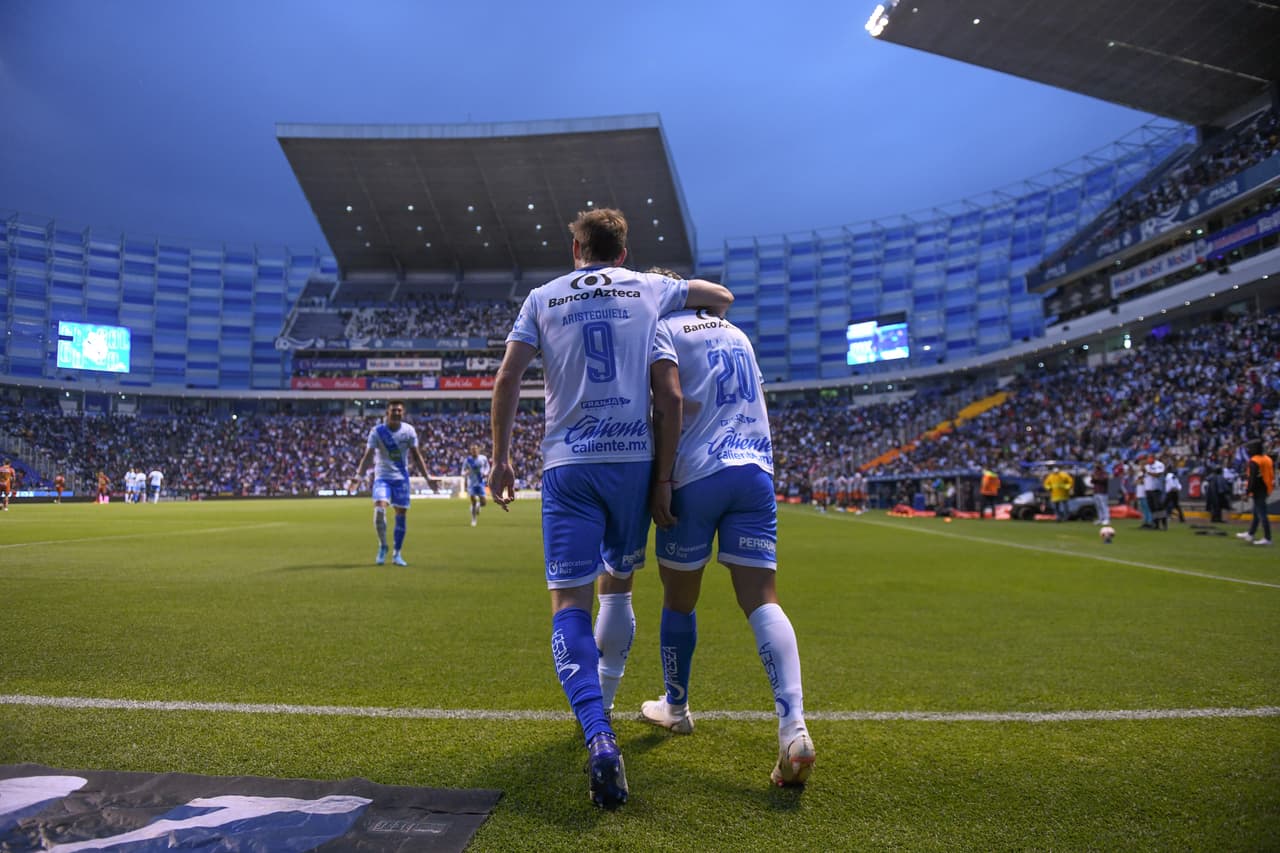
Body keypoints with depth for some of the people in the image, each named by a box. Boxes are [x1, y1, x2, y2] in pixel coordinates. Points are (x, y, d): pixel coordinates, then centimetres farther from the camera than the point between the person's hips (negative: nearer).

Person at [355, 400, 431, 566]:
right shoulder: (377, 431, -8)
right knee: (379, 510, -20)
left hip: (401, 477, 2)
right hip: (382, 477, -2)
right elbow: (368, 455, -9)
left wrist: (427, 477, 0)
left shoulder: (409, 431, -3)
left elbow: (416, 456, 4)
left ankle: (397, 553, 15)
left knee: (401, 514, 2)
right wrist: (359, 476, -21)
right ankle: (382, 546, 2)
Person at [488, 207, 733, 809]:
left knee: (570, 601, -5)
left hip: (568, 463, -1)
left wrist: (500, 459, 10)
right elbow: (722, 297, 26)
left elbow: (506, 381, 3)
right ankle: (603, 701, 32)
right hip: (633, 457, 2)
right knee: (617, 584, 19)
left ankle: (598, 735, -23)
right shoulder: (649, 288, 12)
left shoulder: (543, 298, 10)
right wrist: (677, 291, 42)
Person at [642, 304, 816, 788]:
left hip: (696, 476, -5)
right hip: (755, 472, 5)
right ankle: (793, 725, -20)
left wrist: (661, 480, -14)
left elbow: (671, 399, -13)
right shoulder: (735, 333, 24)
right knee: (761, 599, -3)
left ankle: (676, 707, 31)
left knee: (678, 601, 13)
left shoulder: (661, 330, 3)